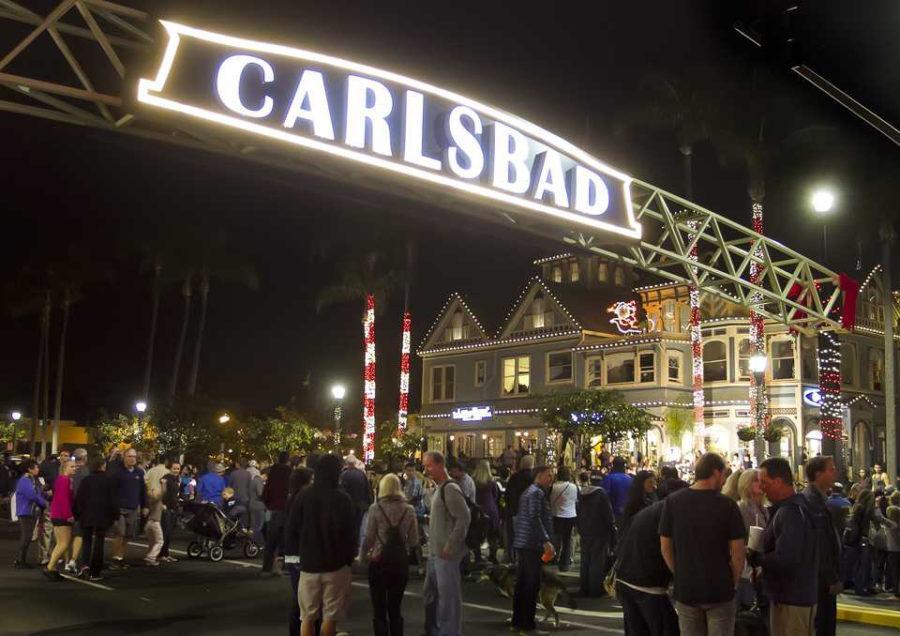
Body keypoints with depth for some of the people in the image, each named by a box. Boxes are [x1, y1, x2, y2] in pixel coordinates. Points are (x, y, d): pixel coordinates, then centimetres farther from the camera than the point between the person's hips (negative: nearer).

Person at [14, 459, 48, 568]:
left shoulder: (34, 480, 12)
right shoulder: (24, 481, -17)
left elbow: (39, 493, 15)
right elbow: (32, 496, -22)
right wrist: (45, 503, -10)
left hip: (33, 512, 9)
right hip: (25, 513, -9)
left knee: (27, 537, 13)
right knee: (25, 537, -6)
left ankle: (21, 560, 20)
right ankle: (20, 561, 1)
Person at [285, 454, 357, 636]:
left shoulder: (303, 497, -3)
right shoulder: (343, 499, -10)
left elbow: (291, 531, 0)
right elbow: (350, 533, -8)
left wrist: (299, 553, 13)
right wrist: (350, 556, 7)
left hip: (308, 564, 2)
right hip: (336, 565, -2)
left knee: (307, 617, 11)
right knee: (330, 616, 6)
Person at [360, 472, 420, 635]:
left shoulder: (375, 508, -10)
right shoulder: (409, 510, -3)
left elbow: (369, 538, -9)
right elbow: (414, 541, 0)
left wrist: (362, 557, 7)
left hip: (379, 562, -3)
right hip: (401, 562, 3)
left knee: (379, 610, 8)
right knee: (395, 608, 16)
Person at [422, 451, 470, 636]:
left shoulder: (450, 489, -16)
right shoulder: (438, 489, 13)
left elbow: (464, 518, -21)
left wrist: (449, 546, -20)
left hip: (446, 554, -10)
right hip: (435, 553, 10)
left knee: (448, 596, -1)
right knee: (430, 594, 19)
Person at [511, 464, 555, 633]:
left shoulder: (528, 491, 20)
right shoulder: (537, 493, -12)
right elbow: (535, 518, -22)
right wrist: (546, 541, -26)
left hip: (522, 543, 10)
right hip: (532, 545, -10)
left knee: (522, 582, 13)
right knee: (532, 584, -5)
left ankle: (518, 620, 20)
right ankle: (526, 622, -1)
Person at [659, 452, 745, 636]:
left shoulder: (672, 501, -5)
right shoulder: (727, 505, -11)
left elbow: (665, 548, 0)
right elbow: (738, 552, -9)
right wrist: (733, 582, 6)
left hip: (685, 591, 2)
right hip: (720, 591, -2)